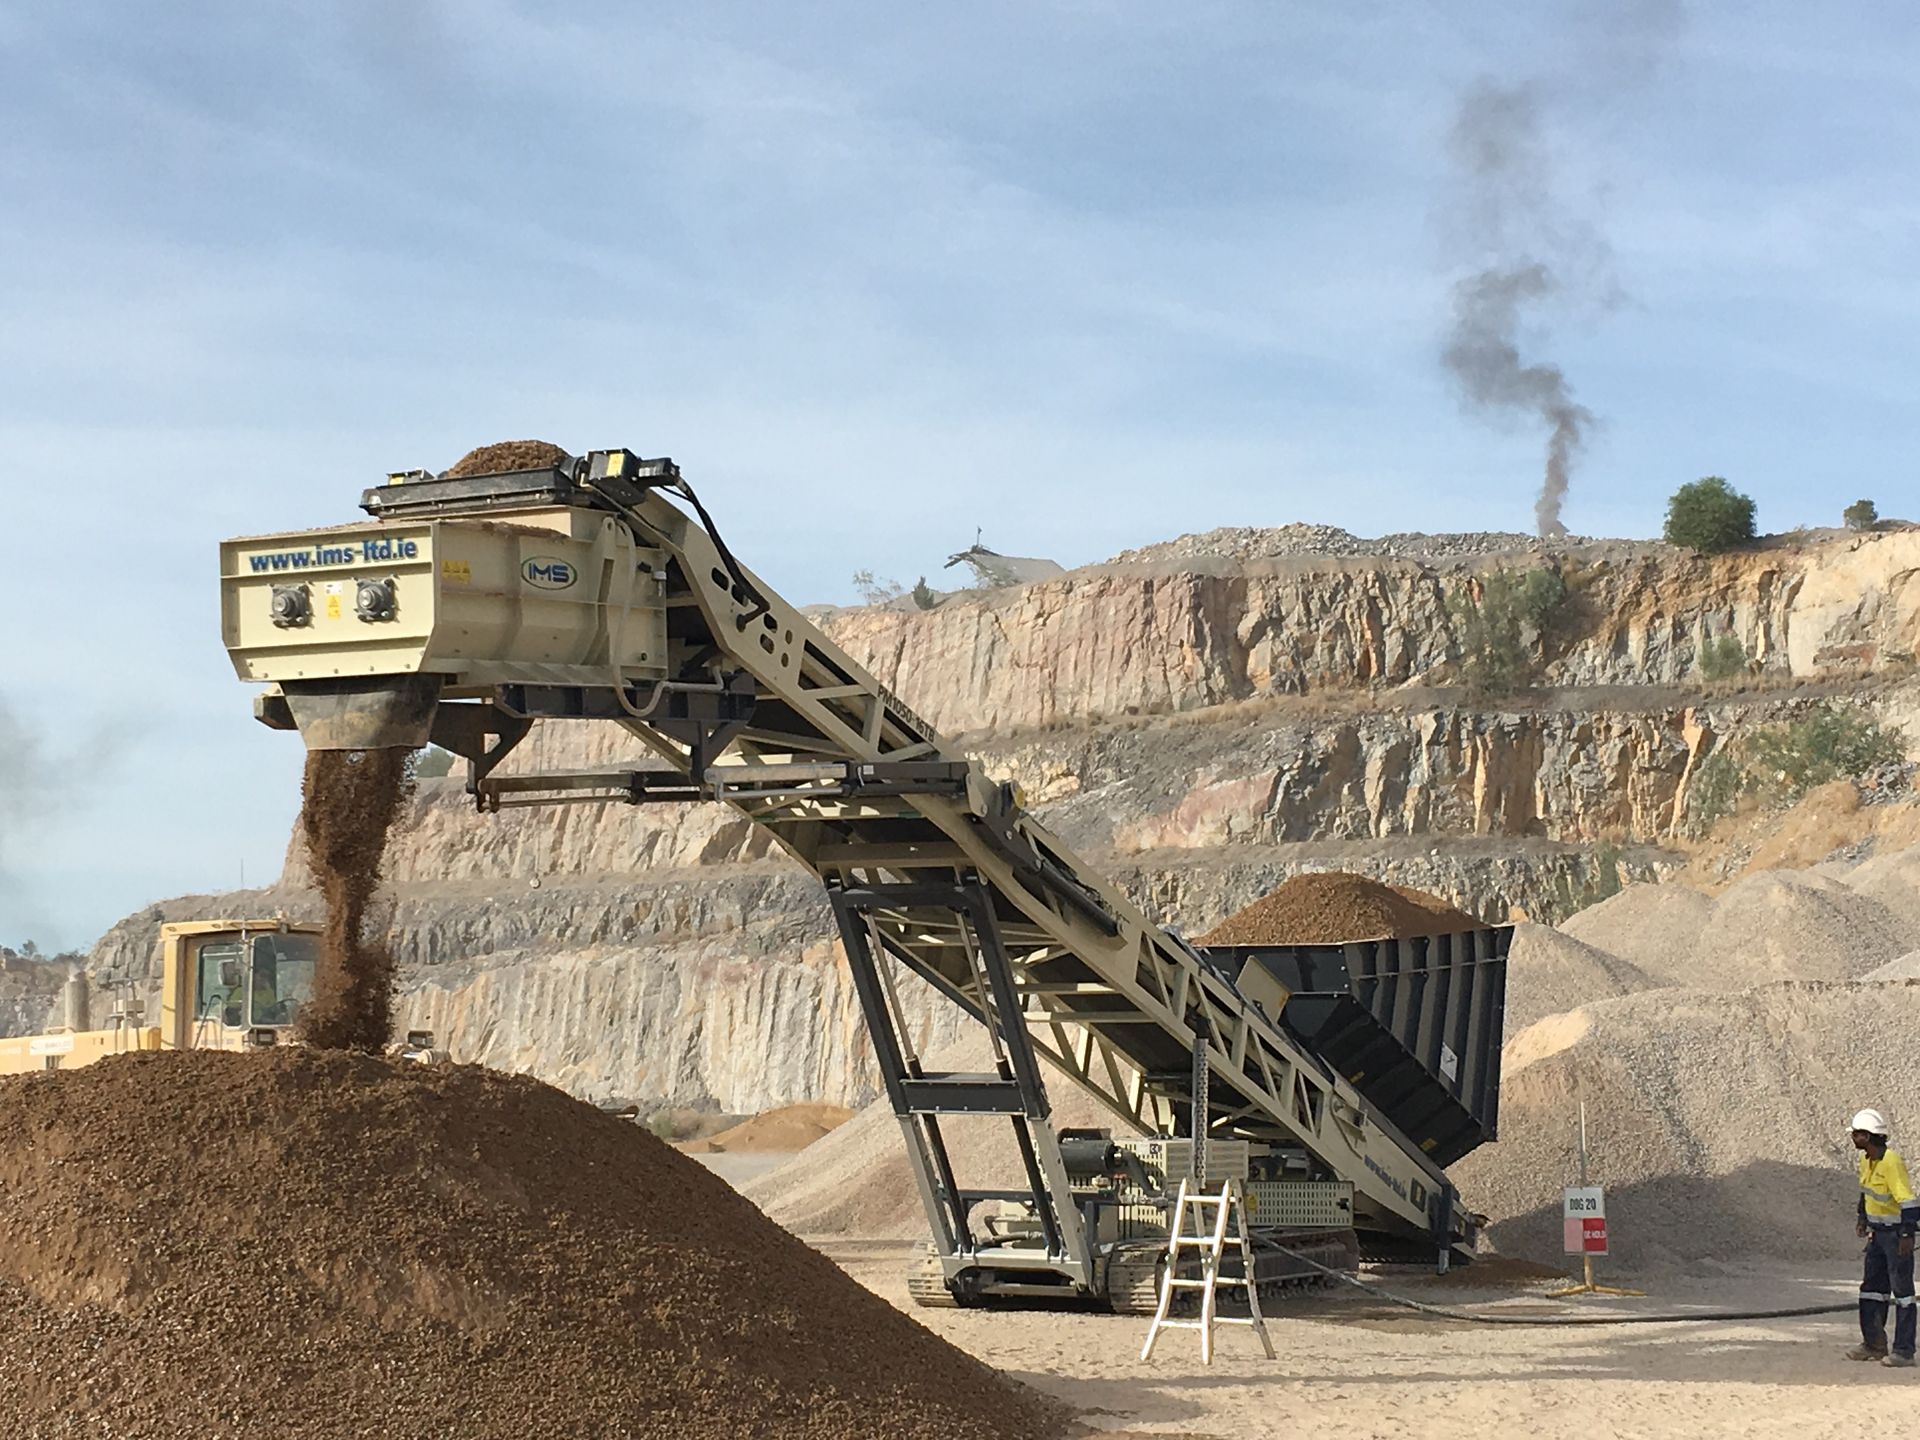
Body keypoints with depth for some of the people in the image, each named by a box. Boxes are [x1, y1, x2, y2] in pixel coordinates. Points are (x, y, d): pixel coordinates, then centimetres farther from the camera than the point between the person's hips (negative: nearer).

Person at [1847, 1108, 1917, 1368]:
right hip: (1878, 1231, 9)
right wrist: (1863, 1218, 27)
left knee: (1901, 1290, -3)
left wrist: (1907, 1234, -28)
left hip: (1896, 1232, -9)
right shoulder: (1867, 1159, 5)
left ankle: (1903, 1351, 1)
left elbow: (1907, 1199, -26)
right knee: (1872, 1288, 12)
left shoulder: (1891, 1162, -23)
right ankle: (1874, 1344, 21)